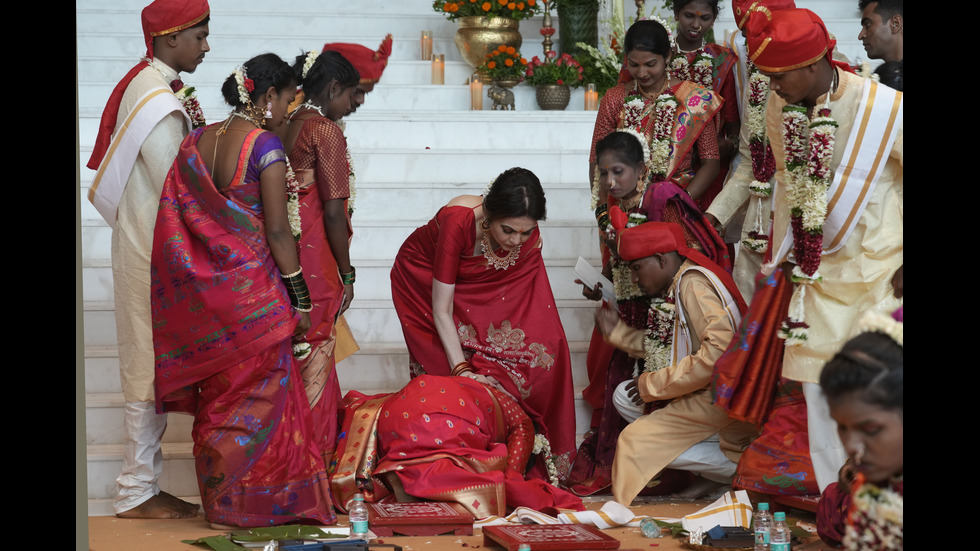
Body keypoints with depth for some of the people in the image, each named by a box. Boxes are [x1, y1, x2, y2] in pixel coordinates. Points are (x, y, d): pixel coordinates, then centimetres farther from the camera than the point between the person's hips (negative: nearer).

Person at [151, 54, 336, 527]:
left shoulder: (196, 142, 5)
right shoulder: (264, 145, -14)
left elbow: (175, 219, 9)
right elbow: (277, 229, -16)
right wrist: (300, 297, -10)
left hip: (205, 289, 7)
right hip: (253, 286, -7)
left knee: (219, 391, 16)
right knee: (259, 393, 4)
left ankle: (217, 496, 24)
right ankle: (245, 504, 9)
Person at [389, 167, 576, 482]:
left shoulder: (528, 237, -25)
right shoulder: (458, 221, -39)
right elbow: (441, 310, -35)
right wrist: (462, 371, -38)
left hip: (472, 288, 4)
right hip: (423, 280, -4)